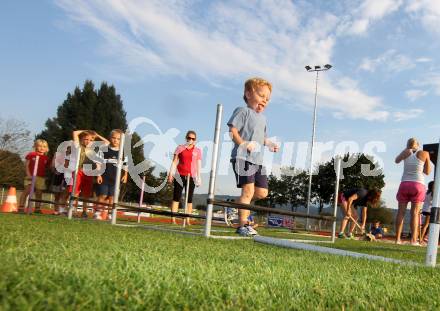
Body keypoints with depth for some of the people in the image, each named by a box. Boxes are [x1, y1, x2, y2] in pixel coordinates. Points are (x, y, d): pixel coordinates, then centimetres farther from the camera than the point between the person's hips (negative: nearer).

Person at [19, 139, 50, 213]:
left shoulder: (46, 158, 12)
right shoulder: (31, 154, 2)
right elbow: (27, 165, -1)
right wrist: (28, 175, -10)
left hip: (41, 178, 4)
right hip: (31, 176, -4)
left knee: (39, 193, 7)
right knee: (27, 191, -11)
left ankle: (37, 208, 14)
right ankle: (21, 207, -7)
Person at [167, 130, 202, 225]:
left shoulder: (198, 151, 9)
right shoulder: (180, 148, 8)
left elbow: (198, 165, 9)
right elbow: (174, 162, 8)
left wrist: (199, 178, 4)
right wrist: (171, 174, 1)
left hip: (191, 177, 1)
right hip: (180, 175, -1)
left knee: (189, 199, 1)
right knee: (176, 197, -2)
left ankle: (188, 220, 3)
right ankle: (173, 219, -3)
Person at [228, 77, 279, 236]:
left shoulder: (262, 117, 24)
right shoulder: (243, 111, -2)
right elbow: (233, 130, -10)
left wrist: (269, 144, 8)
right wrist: (243, 144, -22)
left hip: (258, 160, 9)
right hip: (243, 157, -8)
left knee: (262, 192, 6)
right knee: (248, 190, -12)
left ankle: (242, 204, 31)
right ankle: (243, 225, -6)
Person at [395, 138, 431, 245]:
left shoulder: (406, 152, 5)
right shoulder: (424, 154, 4)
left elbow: (396, 161, 24)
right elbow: (427, 172, 11)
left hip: (405, 184, 1)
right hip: (418, 185, -1)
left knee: (401, 211, 3)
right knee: (415, 212, 0)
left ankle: (398, 239, -1)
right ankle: (413, 240, -6)